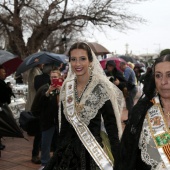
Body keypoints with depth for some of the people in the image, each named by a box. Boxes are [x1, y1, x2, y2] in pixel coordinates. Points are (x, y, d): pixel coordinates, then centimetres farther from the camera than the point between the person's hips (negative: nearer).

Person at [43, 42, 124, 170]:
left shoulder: (102, 87, -12)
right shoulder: (67, 88, 2)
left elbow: (112, 127, -13)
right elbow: (64, 126, 8)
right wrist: (58, 152, 9)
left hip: (93, 151, -4)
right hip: (68, 151, 5)